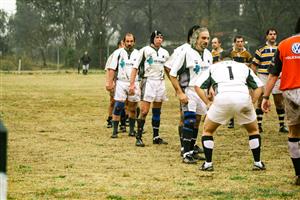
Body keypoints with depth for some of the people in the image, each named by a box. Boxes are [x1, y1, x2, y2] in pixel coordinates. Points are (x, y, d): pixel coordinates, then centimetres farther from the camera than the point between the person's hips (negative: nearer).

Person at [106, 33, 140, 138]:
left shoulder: (138, 54, 8)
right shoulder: (118, 53, 2)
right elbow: (112, 69, 1)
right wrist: (110, 83, -7)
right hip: (121, 82, -2)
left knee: (133, 108, 6)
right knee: (118, 107, -9)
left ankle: (132, 129, 17)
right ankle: (115, 131, -7)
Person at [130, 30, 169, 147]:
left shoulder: (165, 53, 13)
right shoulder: (145, 51, -3)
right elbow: (135, 67, -5)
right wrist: (132, 83, -13)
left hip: (160, 82, 5)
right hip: (148, 81, -5)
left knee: (157, 111, 9)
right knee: (144, 111, -12)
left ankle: (156, 137, 15)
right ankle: (139, 138, -9)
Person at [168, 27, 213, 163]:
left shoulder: (208, 54, 9)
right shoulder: (186, 53, -12)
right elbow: (172, 74, -11)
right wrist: (179, 93, -16)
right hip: (189, 90, -7)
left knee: (197, 122, 10)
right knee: (189, 121, -15)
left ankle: (190, 150, 19)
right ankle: (187, 154, -16)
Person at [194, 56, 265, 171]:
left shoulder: (213, 67, 29)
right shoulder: (244, 67, 31)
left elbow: (198, 86, 17)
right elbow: (259, 87, 24)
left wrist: (208, 103, 18)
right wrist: (251, 103, 23)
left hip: (222, 98, -1)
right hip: (244, 97, 1)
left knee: (207, 130, 21)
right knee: (253, 130, 26)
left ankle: (208, 164, 16)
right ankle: (258, 163, 23)